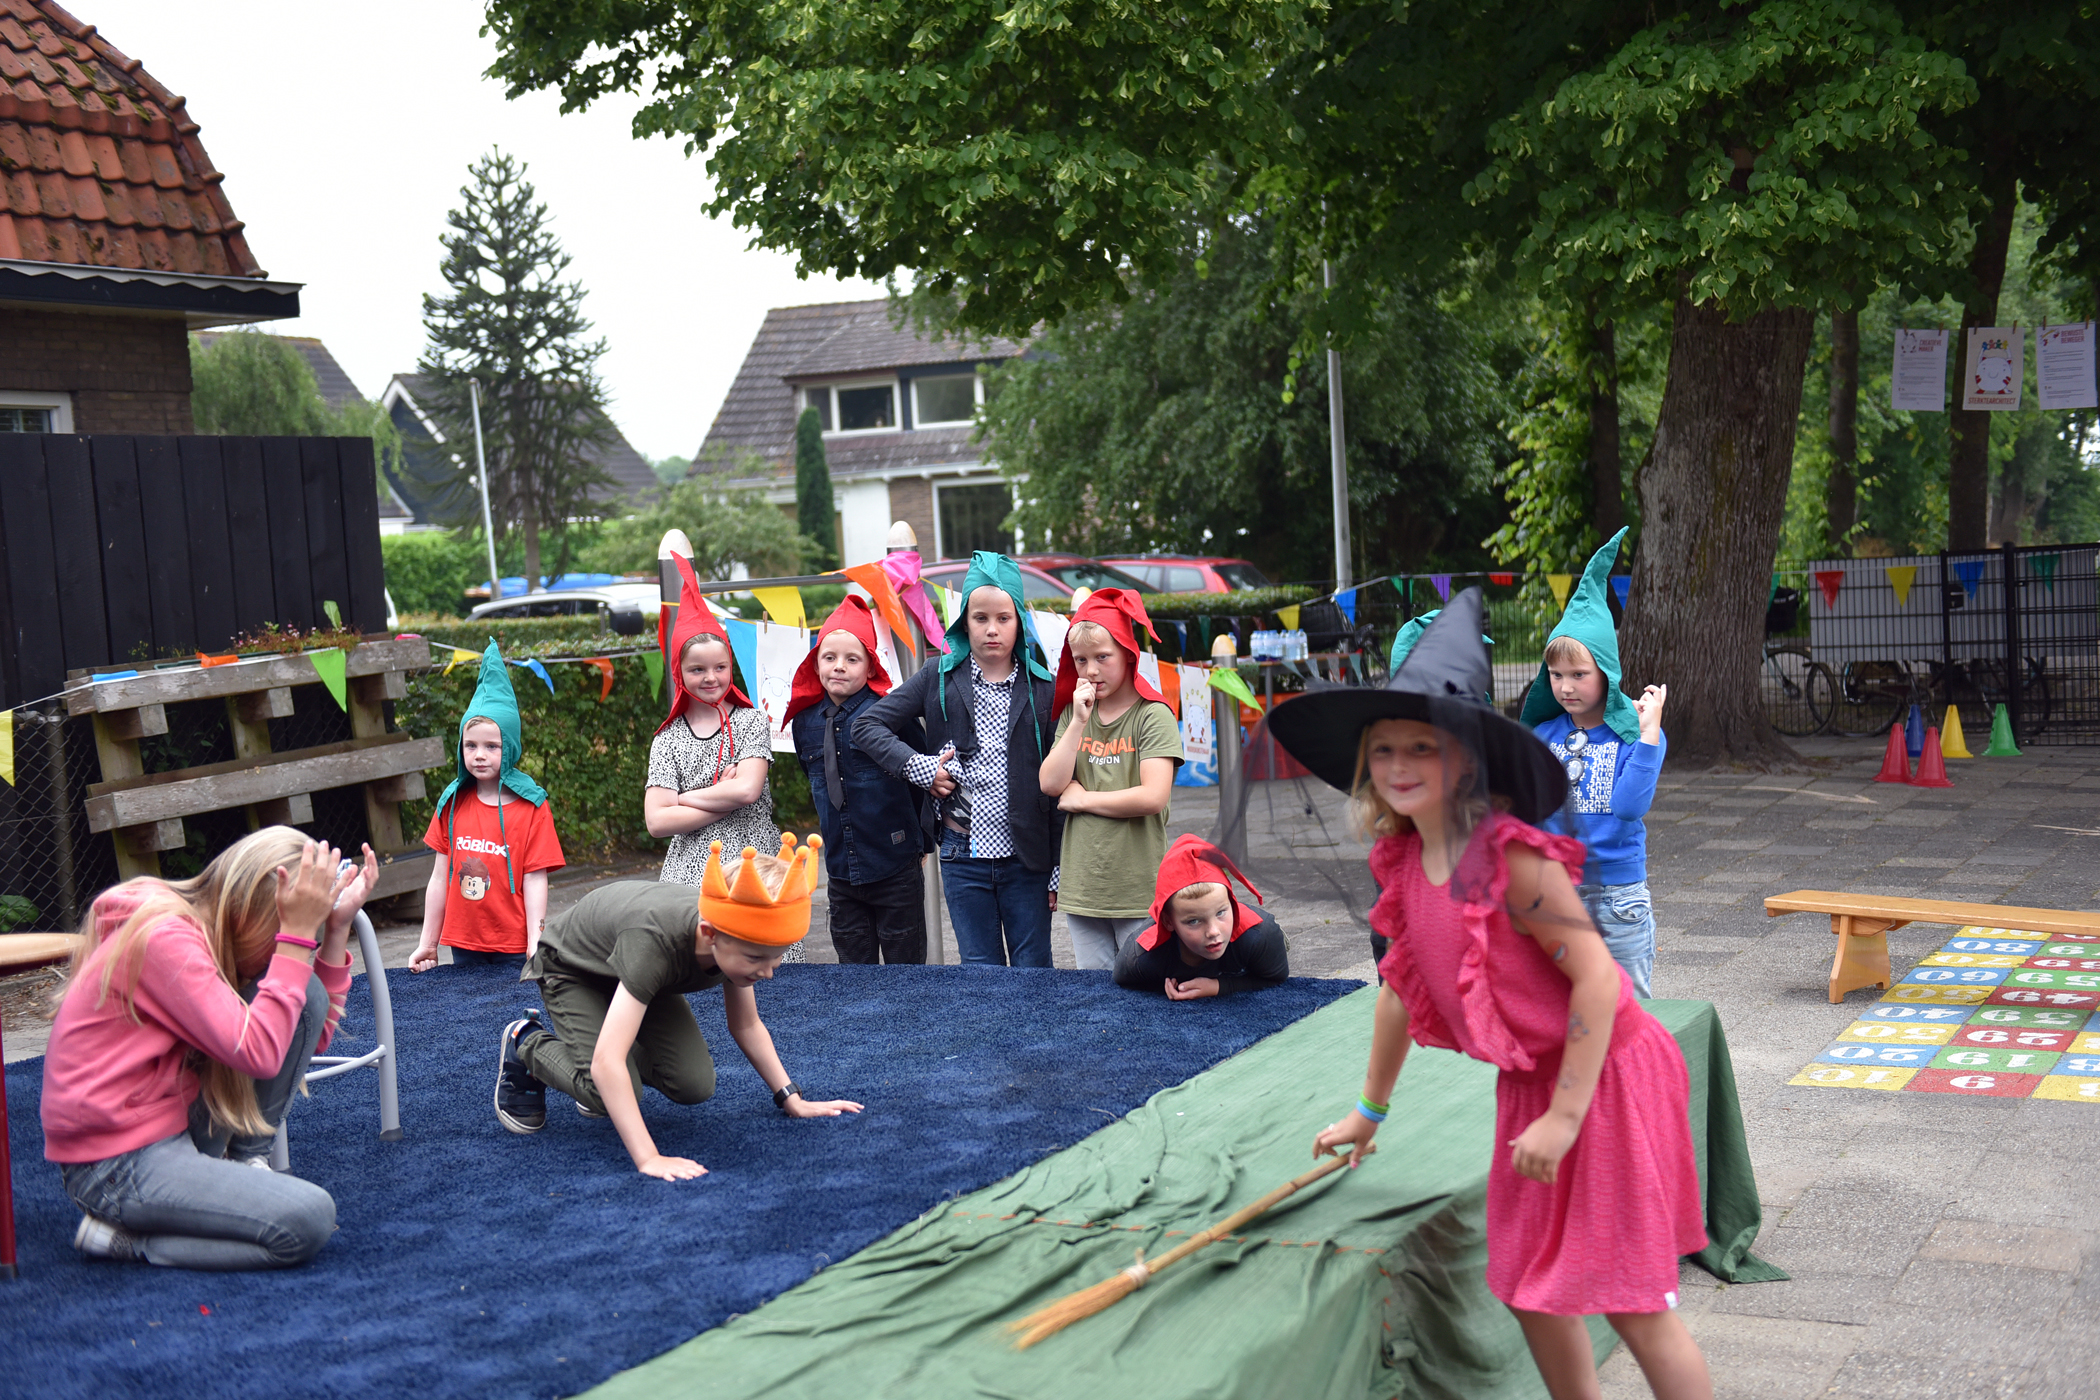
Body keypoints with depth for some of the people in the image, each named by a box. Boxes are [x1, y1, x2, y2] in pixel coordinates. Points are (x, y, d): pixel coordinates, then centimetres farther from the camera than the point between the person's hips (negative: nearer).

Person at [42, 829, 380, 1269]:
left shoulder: (210, 928, 7)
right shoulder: (163, 937, -21)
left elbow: (315, 1036, 8)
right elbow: (258, 1054, -28)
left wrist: (336, 928, -1)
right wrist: (298, 934, -25)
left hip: (177, 1123, 9)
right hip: (116, 1167, -9)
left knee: (306, 995, -1)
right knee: (310, 1220, -24)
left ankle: (243, 1164, 4)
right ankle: (125, 1233, -6)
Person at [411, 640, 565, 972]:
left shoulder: (532, 807, -6)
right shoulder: (453, 803, 5)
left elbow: (535, 880, -8)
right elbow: (440, 876, 9)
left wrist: (536, 948, -13)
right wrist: (427, 944, 11)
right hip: (465, 947, 4)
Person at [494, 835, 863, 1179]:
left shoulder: (737, 940, -26)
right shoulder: (655, 942, -47)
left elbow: (746, 1026, -6)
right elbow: (606, 1062, -50)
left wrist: (792, 1099, -12)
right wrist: (647, 1159, -55)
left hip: (639, 970, 5)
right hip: (572, 970, -5)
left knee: (694, 1085, -13)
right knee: (613, 1093, -24)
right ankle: (527, 1044, 3)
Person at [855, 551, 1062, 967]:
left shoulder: (1042, 687, 0)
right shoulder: (940, 677, 3)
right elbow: (867, 726, 5)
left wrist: (1058, 869, -1)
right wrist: (920, 767, -9)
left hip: (1027, 858, -1)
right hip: (963, 856, 1)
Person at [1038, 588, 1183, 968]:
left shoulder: (1153, 715, -7)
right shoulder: (1073, 713, 11)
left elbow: (1153, 797, -17)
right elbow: (1051, 784, 0)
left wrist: (1082, 798, -6)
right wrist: (1079, 722, -8)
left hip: (1139, 890, -5)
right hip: (1083, 887, 5)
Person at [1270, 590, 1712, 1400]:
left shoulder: (1510, 859, -23)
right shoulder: (1403, 862, 1)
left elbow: (1597, 976, -24)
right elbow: (1401, 986, 14)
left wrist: (1566, 1115, -22)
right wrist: (1370, 1110, 22)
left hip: (1604, 1075, -8)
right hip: (1532, 1083, 8)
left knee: (1632, 1303, -4)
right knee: (1527, 1286, 14)